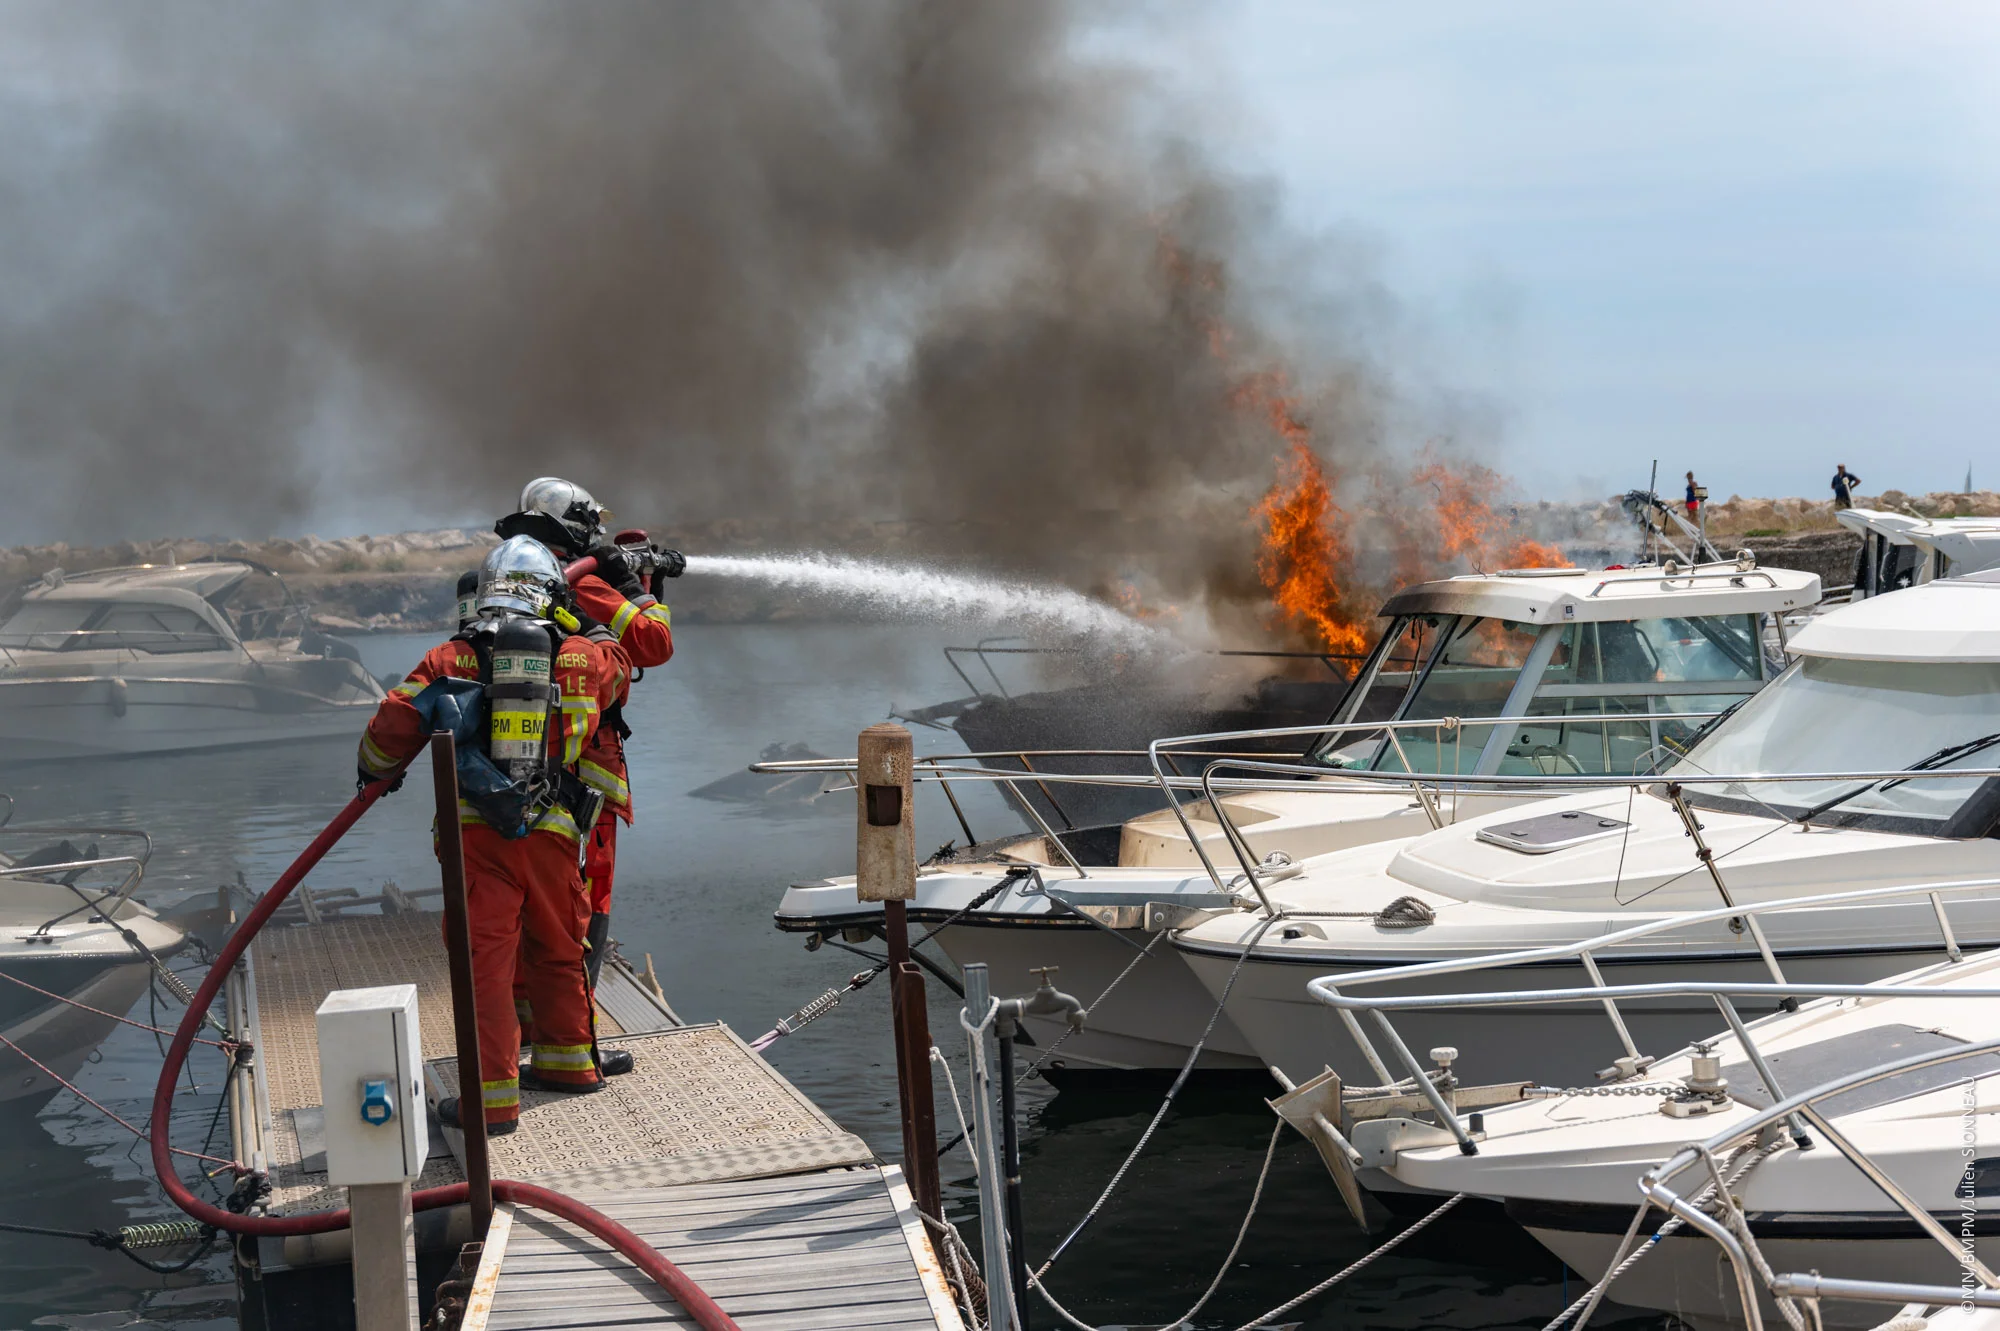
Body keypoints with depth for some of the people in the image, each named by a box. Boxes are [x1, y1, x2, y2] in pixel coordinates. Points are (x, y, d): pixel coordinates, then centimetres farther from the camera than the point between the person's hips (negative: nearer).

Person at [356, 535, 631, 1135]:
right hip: (553, 831, 3)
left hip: (477, 832, -3)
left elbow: (394, 725, 0)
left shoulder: (451, 658, 3)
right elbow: (616, 662, 32)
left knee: (484, 958, 0)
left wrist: (374, 770, 19)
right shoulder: (584, 657, 9)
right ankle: (568, 1058, 37)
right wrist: (581, 621, 43)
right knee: (557, 950, 20)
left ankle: (493, 1096, -2)